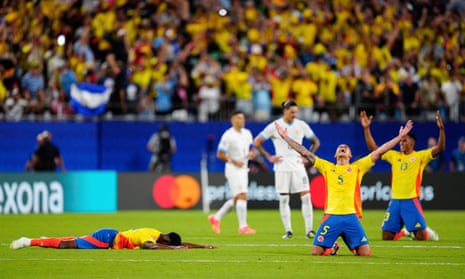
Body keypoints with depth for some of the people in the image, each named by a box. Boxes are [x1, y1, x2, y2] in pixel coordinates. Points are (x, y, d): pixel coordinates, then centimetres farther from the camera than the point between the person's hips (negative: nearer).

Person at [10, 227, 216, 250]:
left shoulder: (160, 237, 4)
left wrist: (203, 246, 8)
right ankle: (29, 242, -7)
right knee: (70, 245, -8)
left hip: (110, 237, 8)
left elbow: (181, 244, 15)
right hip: (107, 238, -8)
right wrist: (174, 249, -39)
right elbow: (149, 246, -44)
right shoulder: (152, 235, -21)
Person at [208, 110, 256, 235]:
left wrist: (252, 153, -4)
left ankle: (216, 218, 26)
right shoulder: (228, 135, -13)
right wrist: (234, 161, -21)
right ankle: (243, 226, -12)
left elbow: (251, 149, 20)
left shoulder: (247, 133, 9)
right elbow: (220, 154, -12)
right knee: (242, 196, -15)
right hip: (233, 169, -8)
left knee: (236, 199, 12)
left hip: (243, 169, 8)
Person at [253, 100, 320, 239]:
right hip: (282, 167, -1)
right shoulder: (275, 126, -2)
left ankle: (309, 230, -7)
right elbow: (257, 142, 2)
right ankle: (288, 230, 8)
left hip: (298, 165, 1)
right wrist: (269, 157, -2)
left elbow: (316, 142, 18)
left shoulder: (302, 125, 5)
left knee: (306, 196, -8)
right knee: (283, 199, 0)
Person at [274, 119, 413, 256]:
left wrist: (400, 137, 7)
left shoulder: (357, 167, 14)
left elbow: (379, 151, 11)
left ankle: (354, 249, 26)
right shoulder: (327, 167, 15)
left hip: (351, 217, 0)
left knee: (365, 254, -9)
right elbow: (305, 153, 14)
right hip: (331, 216, 0)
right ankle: (332, 248, 26)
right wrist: (285, 137, 11)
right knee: (316, 253, -8)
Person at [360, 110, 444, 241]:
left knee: (421, 236, -9)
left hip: (411, 200, -4)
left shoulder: (420, 156, 0)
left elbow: (440, 148, -12)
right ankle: (405, 233, 32)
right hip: (394, 200, 4)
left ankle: (429, 233, 26)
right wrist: (366, 128, 3)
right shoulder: (394, 156, 11)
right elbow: (373, 148, 11)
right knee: (387, 237, 4)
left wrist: (441, 129, -26)